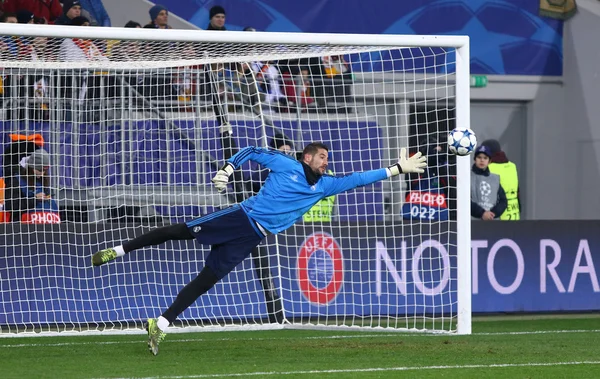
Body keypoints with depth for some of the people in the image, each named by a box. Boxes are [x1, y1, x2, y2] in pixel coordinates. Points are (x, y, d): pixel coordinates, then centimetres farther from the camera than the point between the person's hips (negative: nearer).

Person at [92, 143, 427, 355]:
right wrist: (227, 170, -9)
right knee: (182, 231, -15)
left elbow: (357, 179, 9)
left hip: (252, 238, 3)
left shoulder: (324, 185, 9)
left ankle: (161, 325, -4)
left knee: (206, 280, -3)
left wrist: (397, 169, 5)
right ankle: (120, 250, -4)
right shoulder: (285, 165, -1)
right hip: (241, 217, -3)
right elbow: (251, 152, 5)